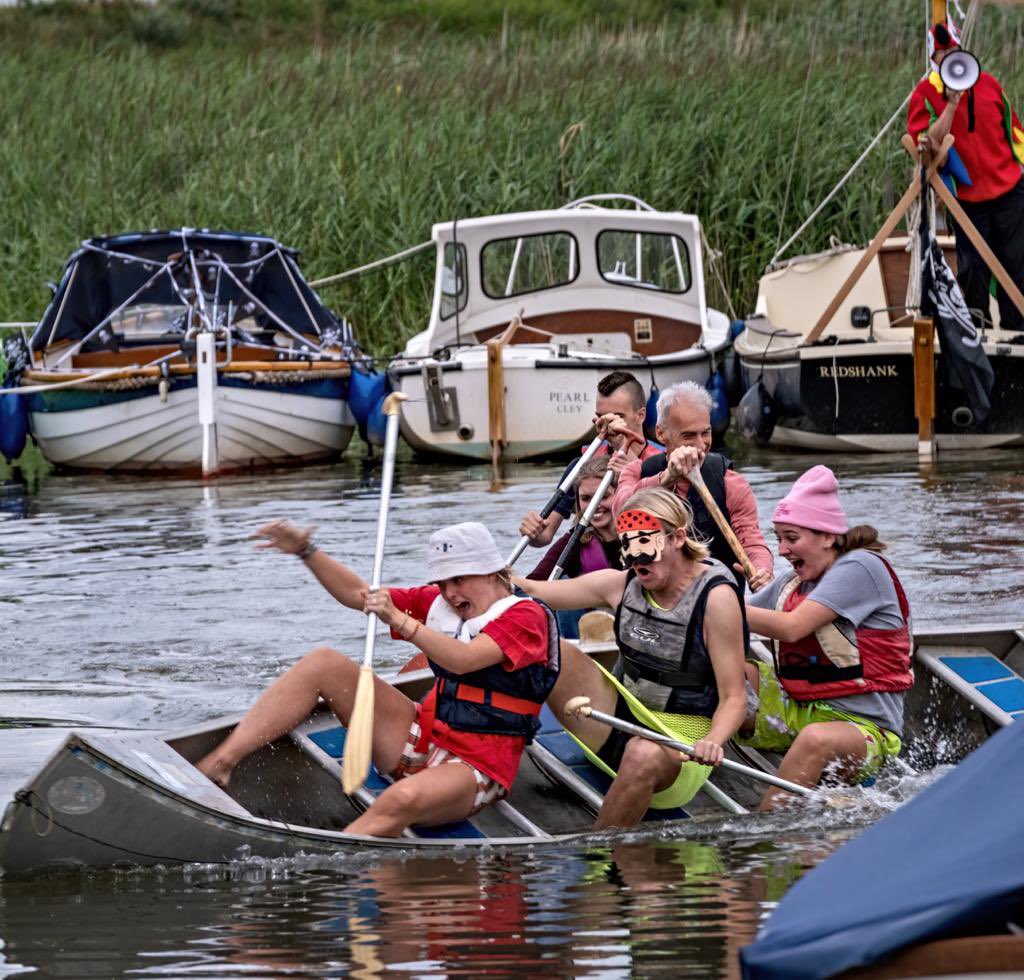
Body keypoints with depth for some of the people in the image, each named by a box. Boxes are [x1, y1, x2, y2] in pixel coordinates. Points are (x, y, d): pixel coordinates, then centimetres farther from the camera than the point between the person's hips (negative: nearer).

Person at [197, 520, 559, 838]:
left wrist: (400, 620, -29)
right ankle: (220, 762, -16)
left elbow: (462, 659, -23)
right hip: (422, 740, 7)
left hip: (475, 768, -7)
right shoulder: (438, 604, 15)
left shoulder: (525, 616, -7)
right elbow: (358, 595, 13)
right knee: (323, 663, -5)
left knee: (402, 801, -42)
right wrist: (306, 551, 1)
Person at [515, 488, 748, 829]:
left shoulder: (715, 597, -15)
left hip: (677, 749, -6)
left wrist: (712, 741, -36)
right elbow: (532, 591, 7)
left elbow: (734, 699, -16)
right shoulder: (623, 584, 2)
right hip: (617, 726, 6)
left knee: (644, 755, -44)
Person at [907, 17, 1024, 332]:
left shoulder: (987, 83, 5)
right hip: (967, 197, -2)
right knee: (973, 270, -1)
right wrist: (951, 104, -21)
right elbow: (928, 144, -16)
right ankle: (974, 329, 12)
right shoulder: (925, 94, -4)